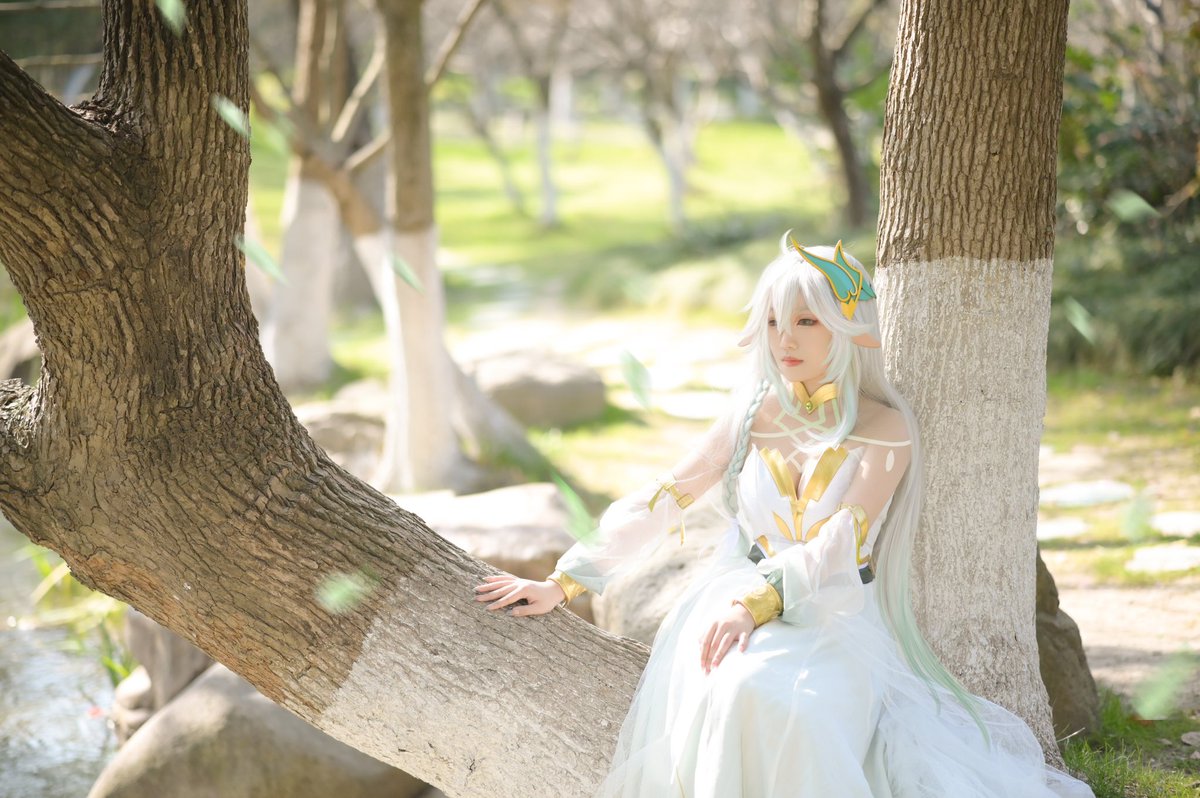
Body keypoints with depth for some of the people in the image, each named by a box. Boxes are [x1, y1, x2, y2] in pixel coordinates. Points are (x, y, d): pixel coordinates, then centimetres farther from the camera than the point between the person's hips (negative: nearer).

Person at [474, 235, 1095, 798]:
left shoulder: (885, 429, -1)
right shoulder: (753, 411, 10)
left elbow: (839, 544, -14)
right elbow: (661, 502, 11)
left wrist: (758, 602, -30)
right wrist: (563, 583, 5)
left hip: (834, 618, -3)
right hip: (736, 603, 3)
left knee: (762, 691, -36)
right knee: (727, 691, -33)